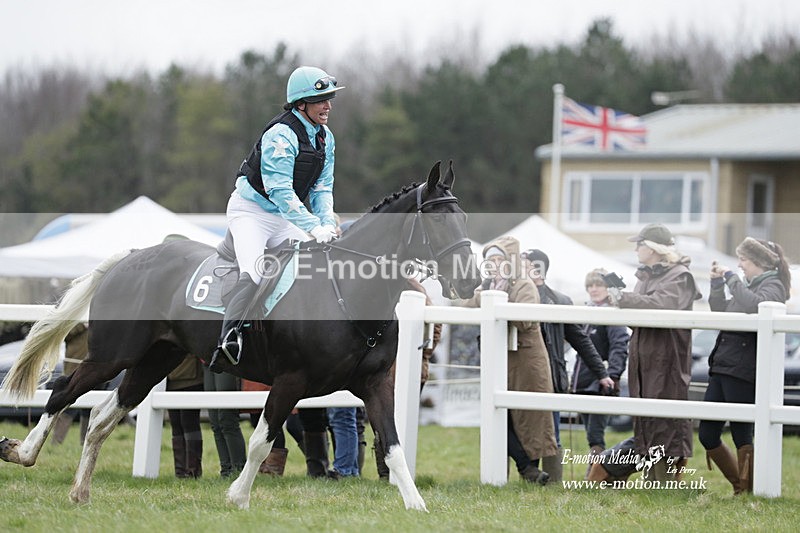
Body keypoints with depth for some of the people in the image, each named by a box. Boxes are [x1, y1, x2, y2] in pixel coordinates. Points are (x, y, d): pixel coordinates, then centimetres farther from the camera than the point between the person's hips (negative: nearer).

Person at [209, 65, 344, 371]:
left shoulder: (324, 138, 4)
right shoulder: (281, 135, -23)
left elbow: (322, 188, 4)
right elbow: (280, 190, -29)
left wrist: (328, 223, -15)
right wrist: (314, 228, -34)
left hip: (285, 218, 8)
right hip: (250, 209, -8)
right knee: (253, 273, -26)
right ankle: (228, 339, -38)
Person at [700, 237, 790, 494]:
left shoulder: (773, 286, -6)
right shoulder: (749, 286, 21)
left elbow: (753, 306, -26)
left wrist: (731, 278, -16)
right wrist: (717, 284, 16)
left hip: (743, 372, -9)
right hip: (721, 367, 9)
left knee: (742, 434, -4)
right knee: (707, 434, 9)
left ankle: (747, 492, 5)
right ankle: (740, 486, 20)